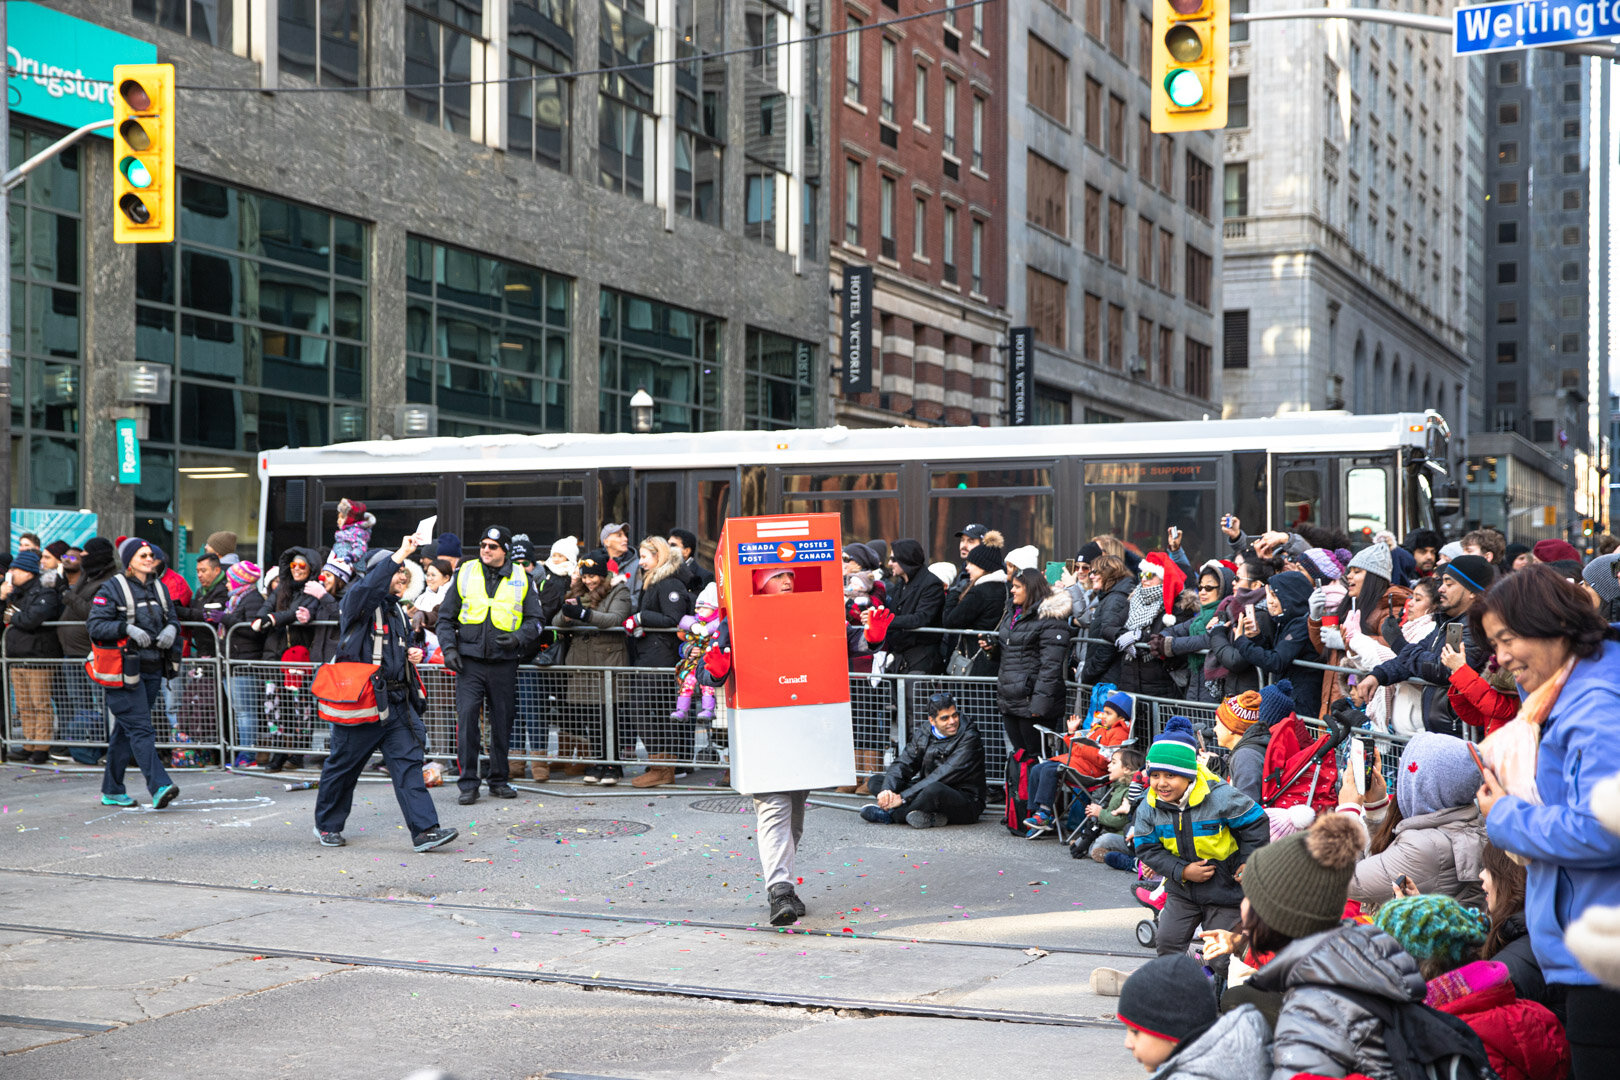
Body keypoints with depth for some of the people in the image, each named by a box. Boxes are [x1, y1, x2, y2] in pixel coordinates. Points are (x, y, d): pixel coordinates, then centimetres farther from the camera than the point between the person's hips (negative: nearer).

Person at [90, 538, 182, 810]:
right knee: (140, 729, -13)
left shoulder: (159, 587, 12)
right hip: (124, 671, -7)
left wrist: (171, 629, -2)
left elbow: (172, 618, 21)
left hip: (153, 669, 7)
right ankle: (159, 787, -22)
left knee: (125, 729, 14)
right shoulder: (113, 588, -7)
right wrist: (128, 628, -23)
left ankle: (112, 791, 21)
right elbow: (94, 624, -11)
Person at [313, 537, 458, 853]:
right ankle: (327, 825, 26)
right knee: (343, 765, 8)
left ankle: (424, 831, -8)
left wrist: (412, 655, 10)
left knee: (408, 762, -3)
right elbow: (370, 585, -32)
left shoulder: (396, 609, 19)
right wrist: (400, 554, -35)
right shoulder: (358, 600, -7)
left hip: (397, 702, 7)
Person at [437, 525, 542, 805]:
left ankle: (500, 780, 20)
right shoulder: (465, 574, 6)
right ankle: (468, 784, -3)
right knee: (467, 717, -9)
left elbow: (534, 619, 10)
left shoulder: (521, 579, 6)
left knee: (502, 722, 7)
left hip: (504, 663, 1)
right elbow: (446, 617, 10)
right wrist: (449, 648, -3)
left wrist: (519, 637, -9)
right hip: (469, 661, -1)